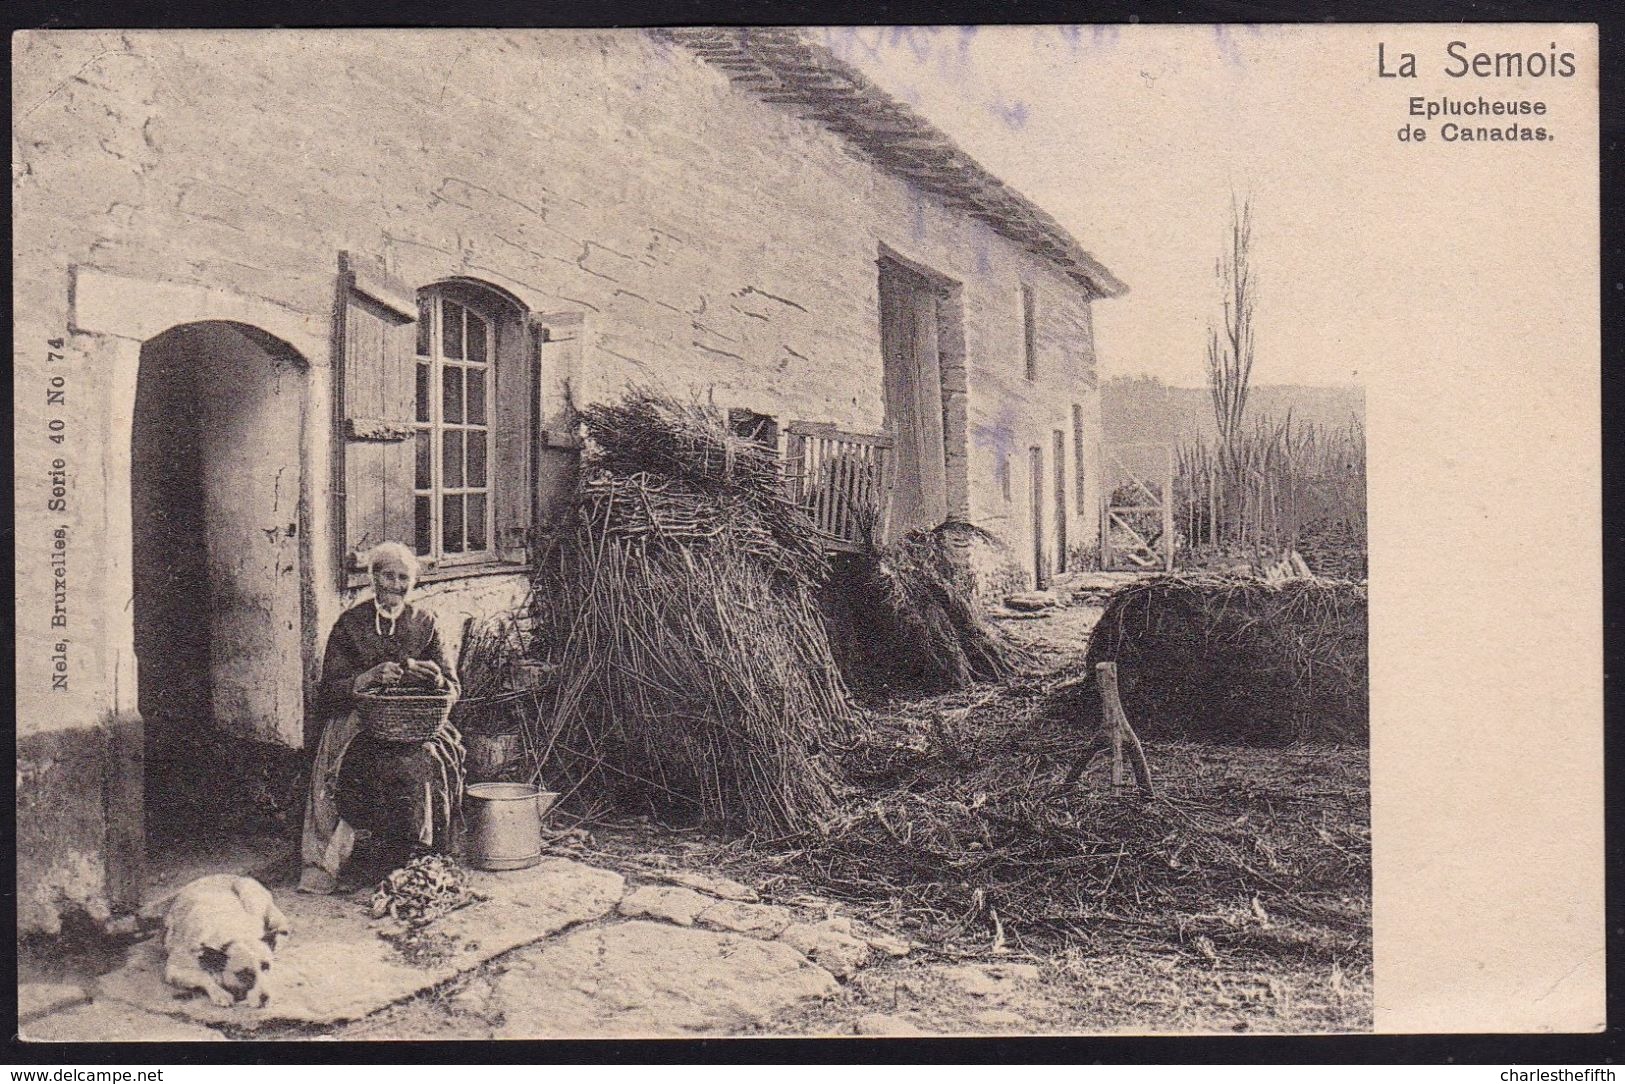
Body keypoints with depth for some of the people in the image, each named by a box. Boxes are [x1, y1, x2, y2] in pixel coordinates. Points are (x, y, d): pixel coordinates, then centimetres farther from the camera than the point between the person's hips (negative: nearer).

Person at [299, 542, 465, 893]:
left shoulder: (424, 624, 11)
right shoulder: (350, 623, 6)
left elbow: (451, 687, 9)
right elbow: (330, 690, -2)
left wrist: (433, 677, -15)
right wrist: (372, 675, -20)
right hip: (357, 720, -2)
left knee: (425, 762, -31)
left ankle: (421, 856, -20)